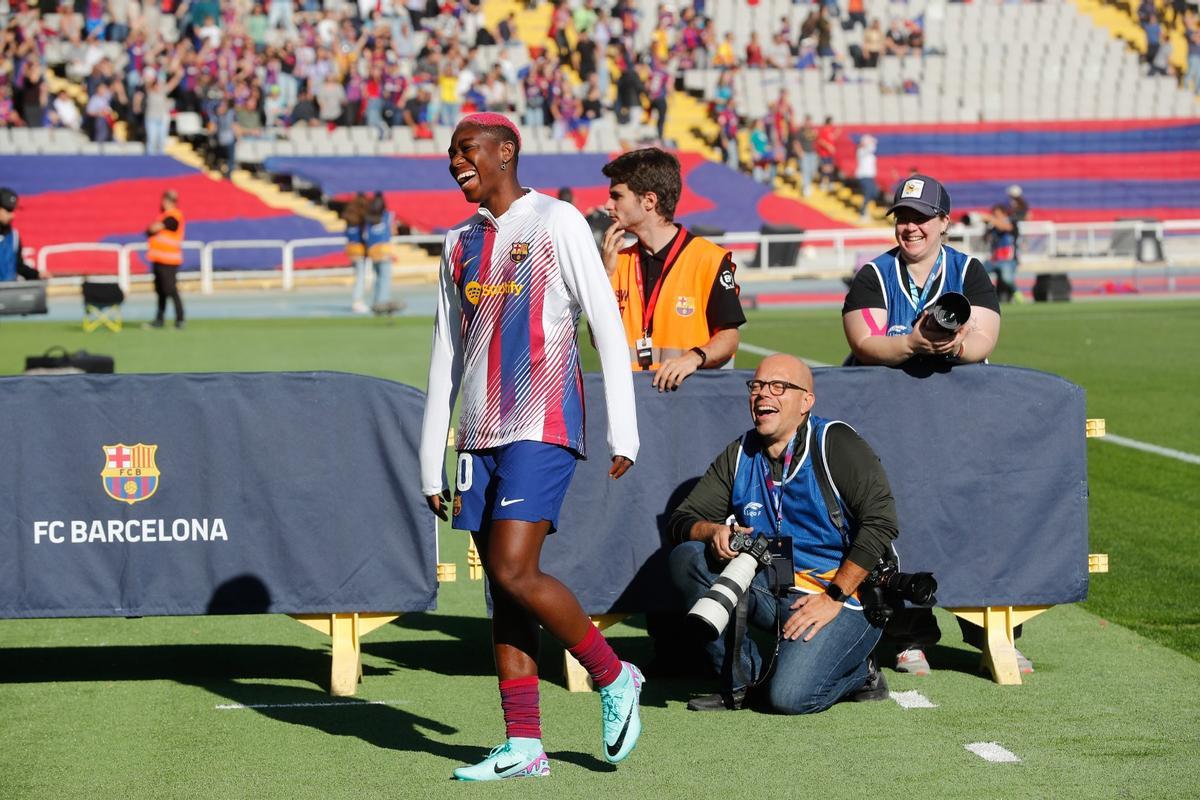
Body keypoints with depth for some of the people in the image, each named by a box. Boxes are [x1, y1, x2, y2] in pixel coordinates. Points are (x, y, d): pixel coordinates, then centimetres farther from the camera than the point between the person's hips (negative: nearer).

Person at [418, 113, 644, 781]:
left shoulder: (557, 223, -2)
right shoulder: (460, 244, 17)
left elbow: (607, 325, -6)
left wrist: (623, 431, -11)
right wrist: (432, 462, 16)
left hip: (542, 426, -7)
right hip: (481, 433, 7)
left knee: (515, 573, -16)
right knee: (502, 584, 3)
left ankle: (614, 676, 5)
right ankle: (525, 745, 5)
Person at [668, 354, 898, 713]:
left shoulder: (835, 443, -8)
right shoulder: (740, 455, 9)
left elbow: (880, 521, -16)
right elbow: (682, 520, 9)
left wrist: (833, 597, -18)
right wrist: (714, 531, -17)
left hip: (846, 595, -6)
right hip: (772, 592, 6)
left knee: (790, 696, -27)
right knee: (687, 557, -13)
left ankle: (857, 673, 7)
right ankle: (741, 679, -4)